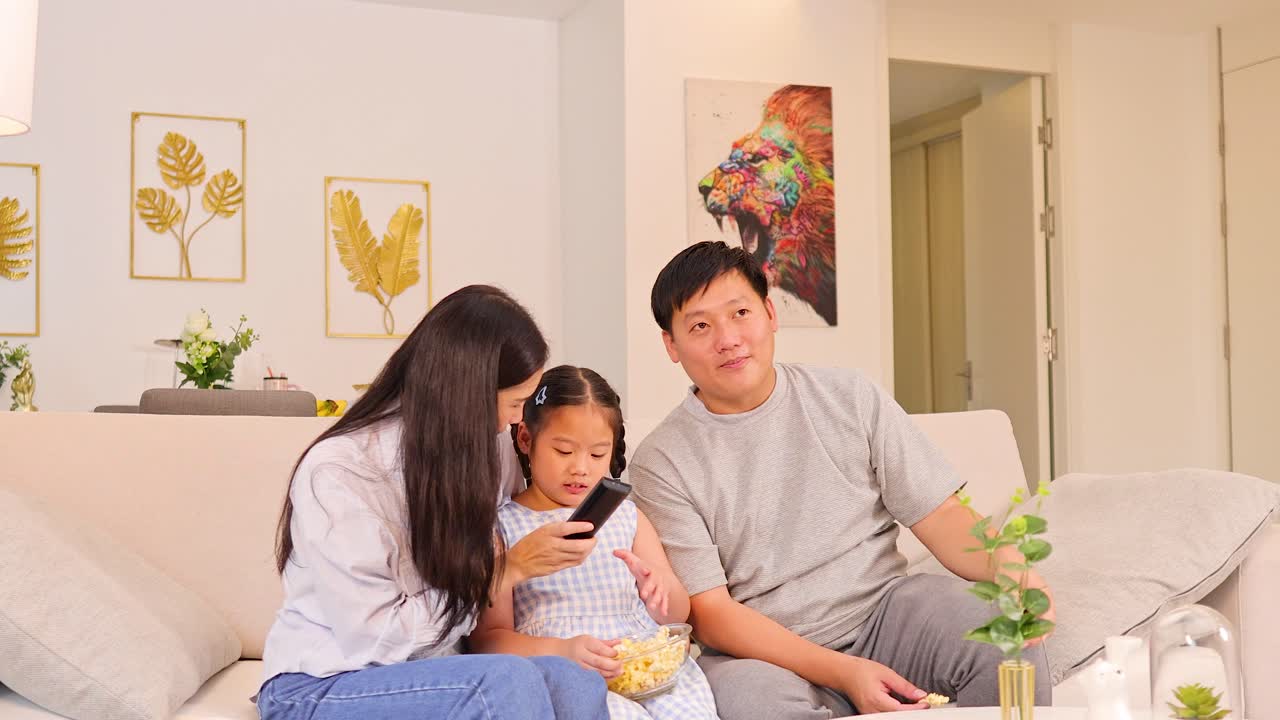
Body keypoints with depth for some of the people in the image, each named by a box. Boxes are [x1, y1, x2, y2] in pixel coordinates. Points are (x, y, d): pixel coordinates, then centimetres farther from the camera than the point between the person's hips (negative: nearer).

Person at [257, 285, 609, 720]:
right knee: (509, 681, -32)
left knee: (576, 684, -26)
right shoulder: (337, 472, -19)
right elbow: (377, 639, -21)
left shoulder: (490, 450, 0)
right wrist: (508, 569, -19)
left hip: (429, 674, 5)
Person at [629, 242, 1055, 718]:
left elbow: (939, 515, 4)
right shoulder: (661, 464, -4)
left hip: (883, 612, 2)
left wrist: (1012, 570, -19)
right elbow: (709, 611, -9)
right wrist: (844, 673, -21)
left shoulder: (851, 397, 5)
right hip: (771, 657, -2)